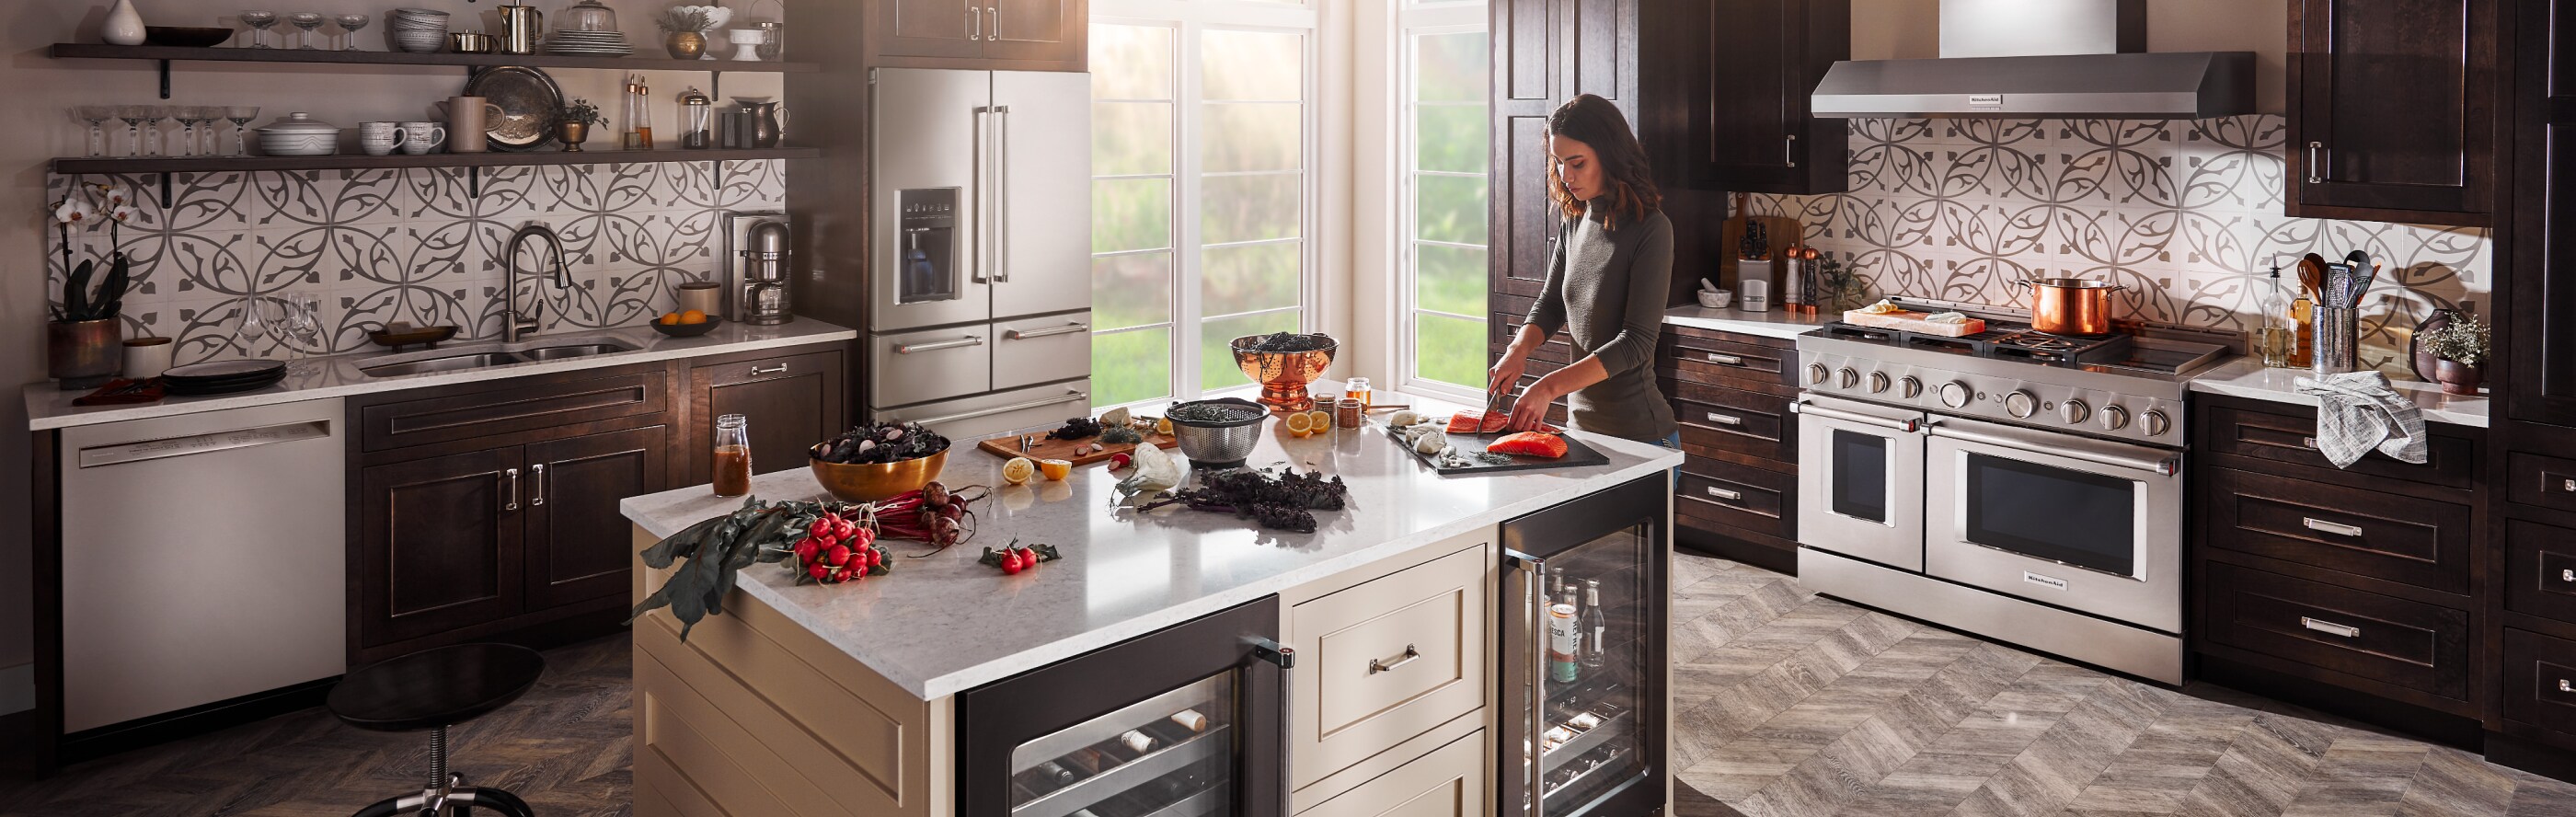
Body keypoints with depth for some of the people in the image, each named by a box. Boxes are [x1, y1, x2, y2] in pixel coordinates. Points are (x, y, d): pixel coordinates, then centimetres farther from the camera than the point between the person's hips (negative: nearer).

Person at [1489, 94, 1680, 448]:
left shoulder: (1651, 230, -16)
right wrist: (1519, 349, -8)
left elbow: (1637, 342, -21)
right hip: (1582, 425, 7)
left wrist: (1550, 386, -28)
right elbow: (1550, 305, 13)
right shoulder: (1576, 222, 6)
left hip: (1639, 433, -7)